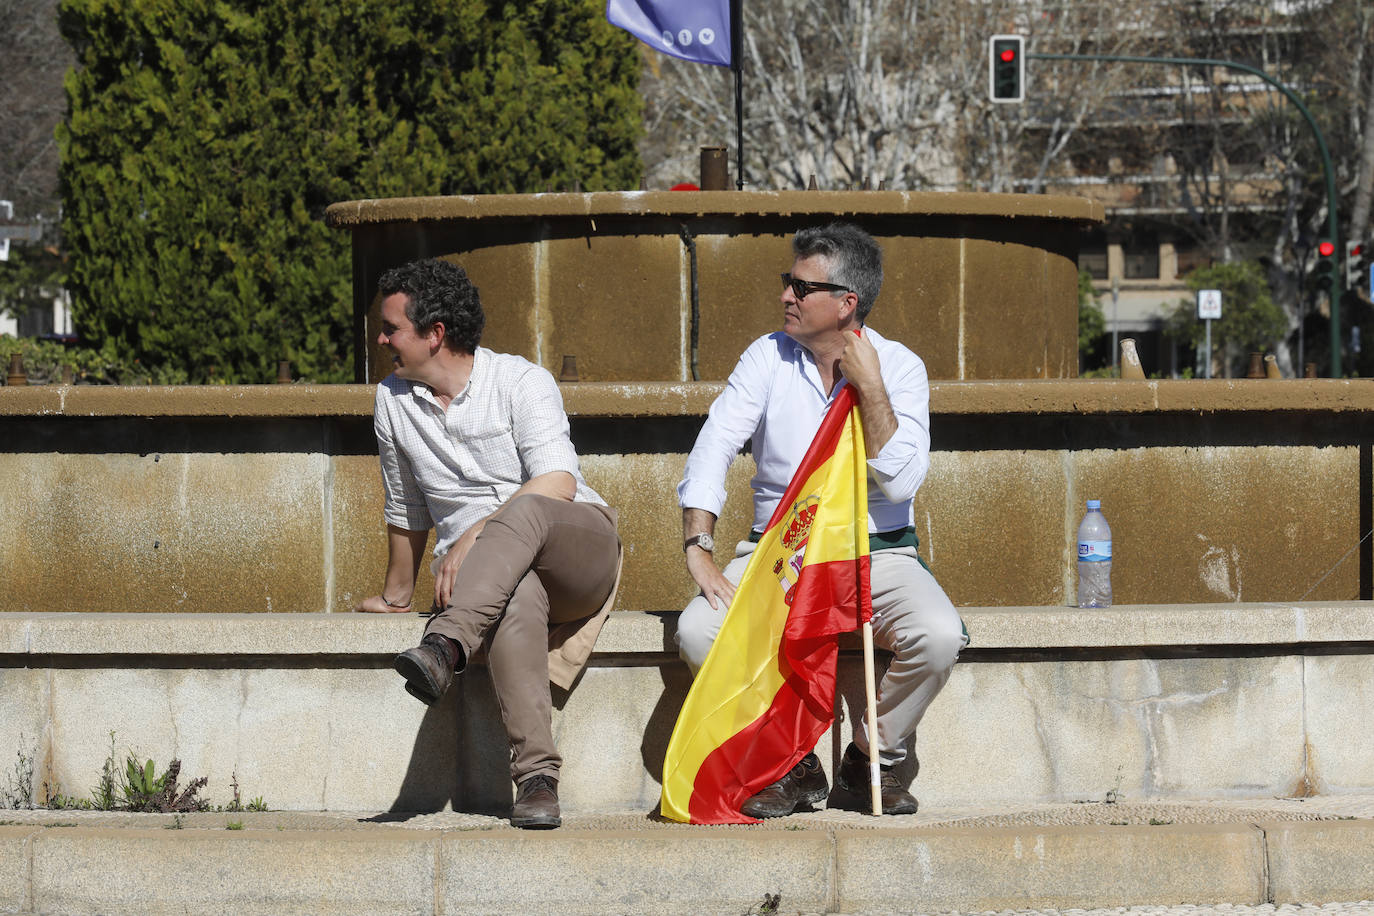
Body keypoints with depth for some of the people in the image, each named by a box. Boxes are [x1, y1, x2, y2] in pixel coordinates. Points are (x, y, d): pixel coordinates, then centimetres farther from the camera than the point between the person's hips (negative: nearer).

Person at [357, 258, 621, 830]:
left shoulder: (522, 383, -5)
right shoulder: (393, 401, 11)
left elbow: (558, 482, -19)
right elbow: (406, 512, 25)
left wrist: (474, 535, -28)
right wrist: (396, 597, 35)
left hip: (579, 552, -2)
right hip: (485, 573, 2)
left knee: (526, 510, -39)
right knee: (517, 596, -38)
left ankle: (446, 646, -58)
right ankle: (536, 775, -52)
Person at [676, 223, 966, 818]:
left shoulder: (900, 368, -3)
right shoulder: (769, 357, 2)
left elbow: (900, 483, -15)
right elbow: (713, 449, -7)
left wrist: (869, 387, -18)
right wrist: (698, 548, -21)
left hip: (878, 552, -1)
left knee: (939, 635, -31)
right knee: (698, 630, -27)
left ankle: (870, 761, -5)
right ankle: (791, 764, -7)